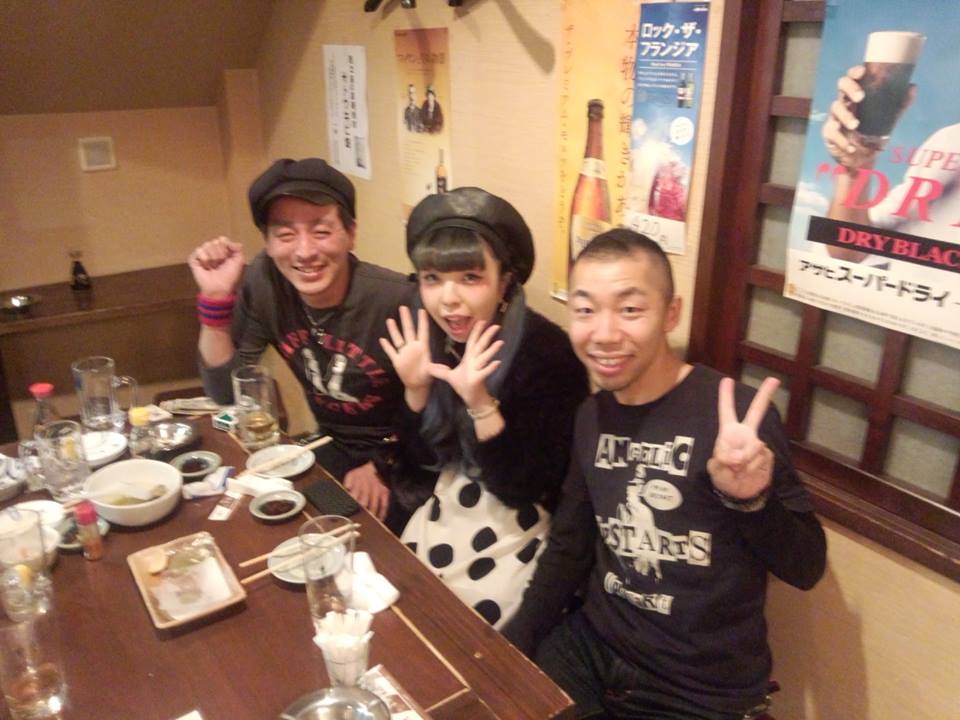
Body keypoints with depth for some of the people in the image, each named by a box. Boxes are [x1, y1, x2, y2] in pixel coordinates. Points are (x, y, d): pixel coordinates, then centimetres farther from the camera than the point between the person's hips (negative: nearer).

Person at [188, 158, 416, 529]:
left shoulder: (396, 301, -27)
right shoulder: (264, 282, -12)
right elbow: (225, 392, -7)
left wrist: (384, 466, -16)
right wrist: (216, 298, -17)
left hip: (404, 455, -4)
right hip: (334, 450, 5)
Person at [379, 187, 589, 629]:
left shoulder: (547, 354, -23)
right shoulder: (430, 336, -6)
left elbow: (523, 488, -22)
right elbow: (423, 461, -2)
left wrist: (480, 404, -33)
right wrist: (415, 388, -18)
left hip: (520, 523, -5)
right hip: (449, 504, 5)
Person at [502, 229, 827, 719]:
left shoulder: (732, 414, -18)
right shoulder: (592, 415, 0)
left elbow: (806, 566, -13)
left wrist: (751, 500, -32)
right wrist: (509, 652, 2)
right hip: (593, 648, 5)